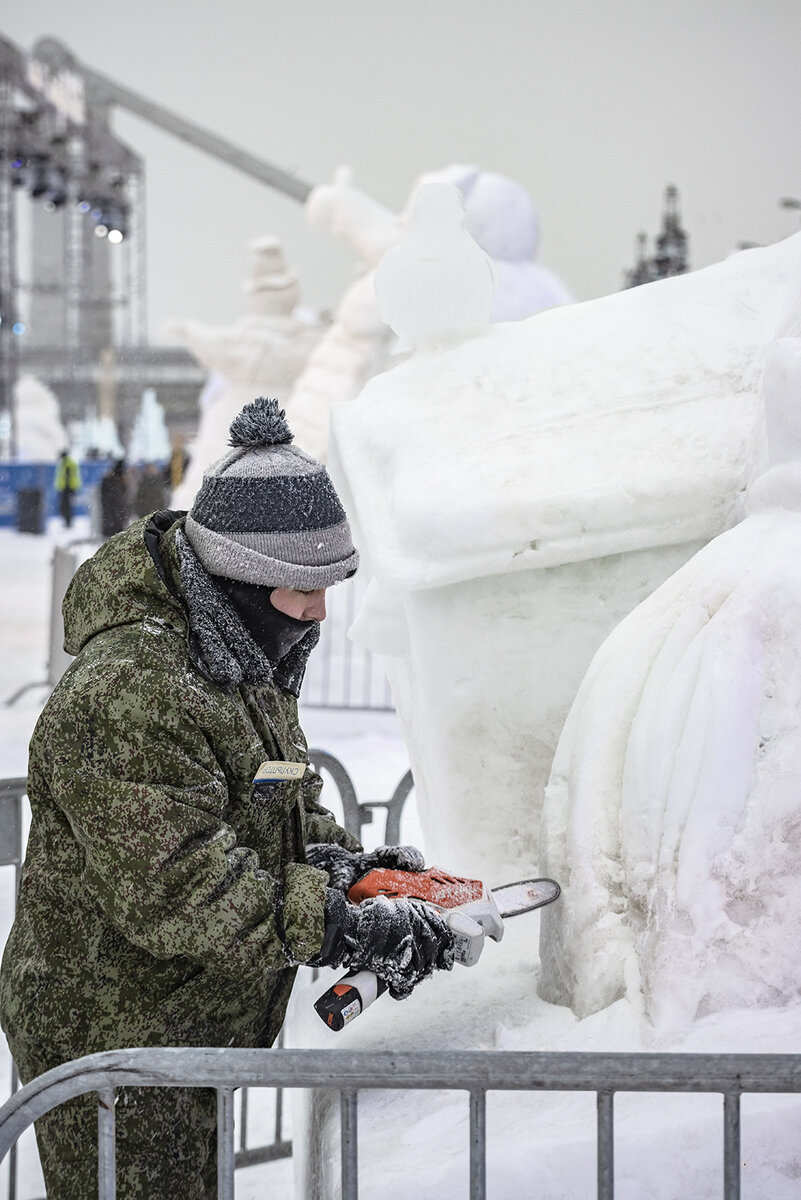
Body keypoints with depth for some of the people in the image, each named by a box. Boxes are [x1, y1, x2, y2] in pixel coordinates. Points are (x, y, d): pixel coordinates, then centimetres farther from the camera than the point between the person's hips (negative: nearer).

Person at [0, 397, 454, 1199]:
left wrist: (343, 863, -1)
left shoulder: (243, 665, 8)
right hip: (108, 1042, -10)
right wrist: (343, 928, -31)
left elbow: (284, 806, 20)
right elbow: (175, 888, -32)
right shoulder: (128, 695, -27)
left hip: (187, 1035, 10)